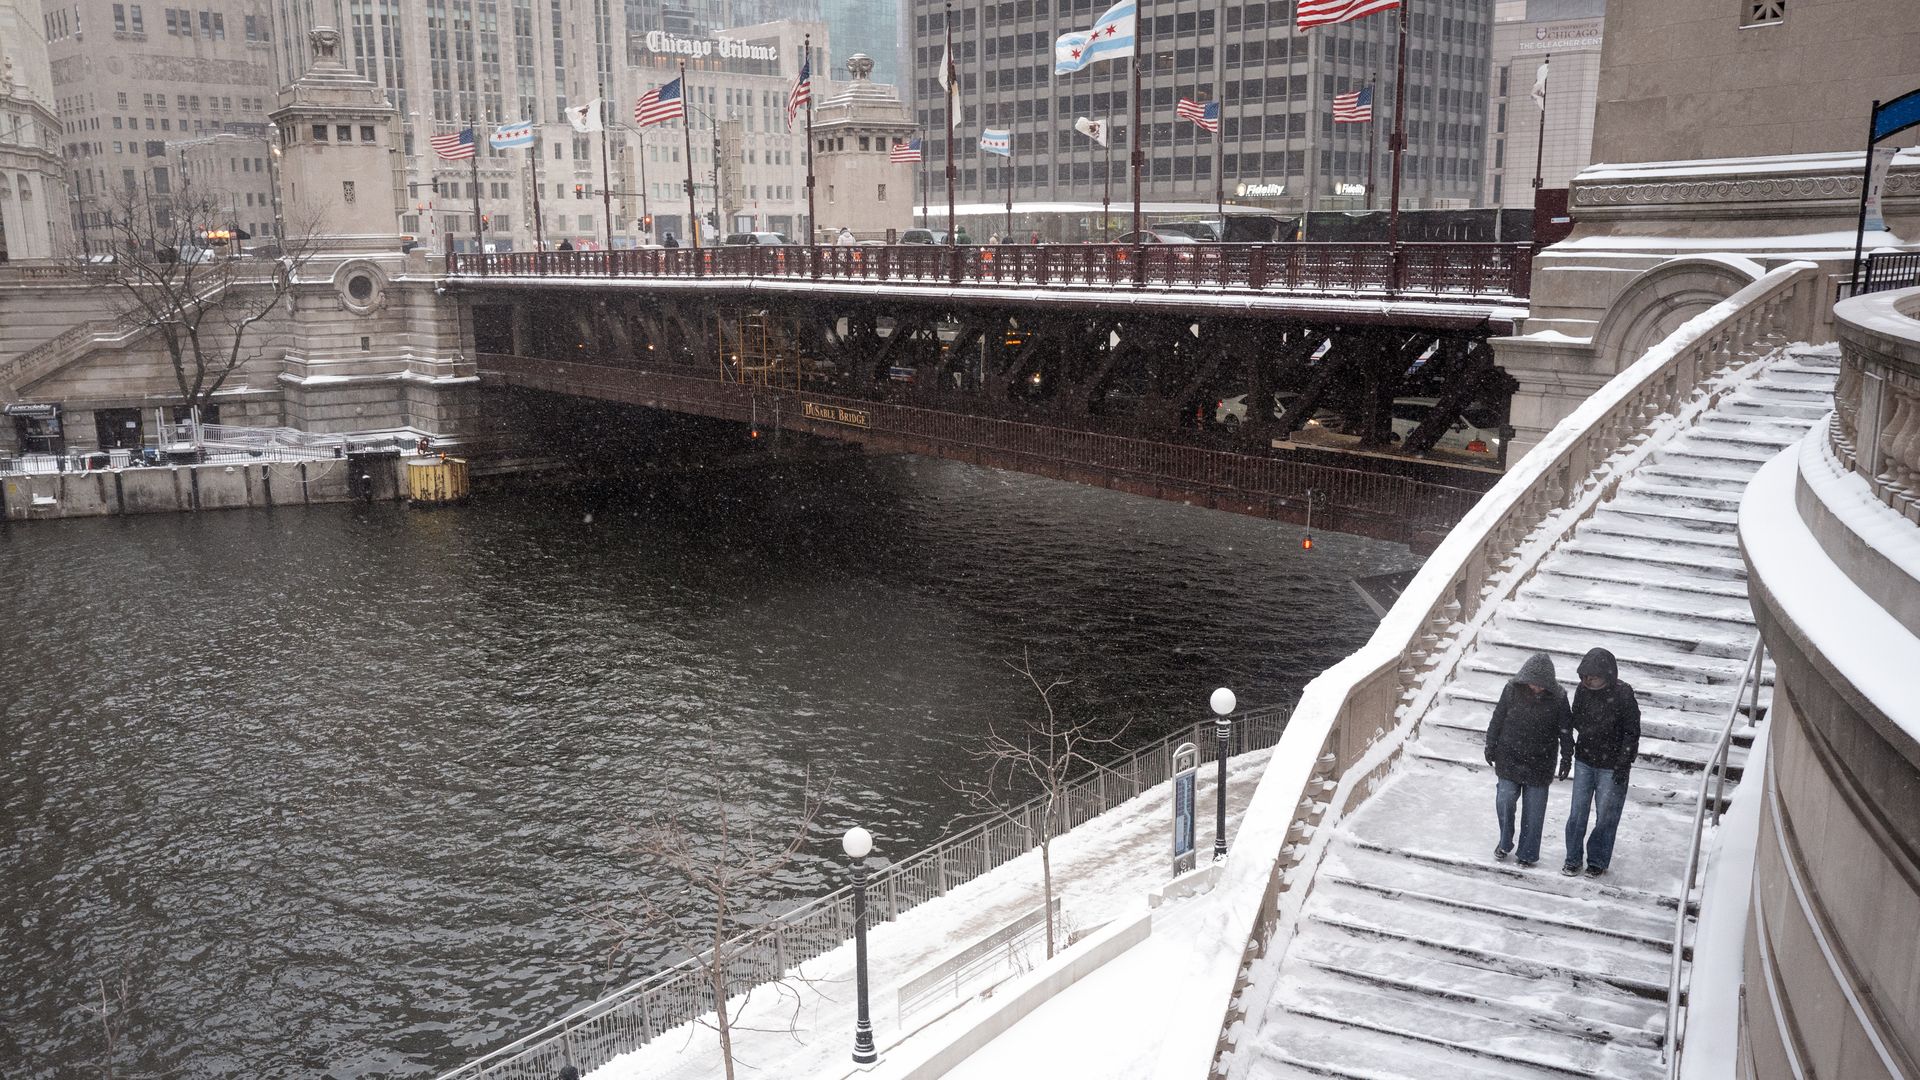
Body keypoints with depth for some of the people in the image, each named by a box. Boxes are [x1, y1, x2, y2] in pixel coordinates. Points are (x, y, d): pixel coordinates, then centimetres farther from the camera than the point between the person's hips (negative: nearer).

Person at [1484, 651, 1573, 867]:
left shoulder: (1557, 698, -11)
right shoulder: (1512, 690, -10)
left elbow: (1565, 730, -1)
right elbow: (1497, 720, 0)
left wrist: (1566, 757, 1)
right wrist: (1490, 747, 4)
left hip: (1539, 765, -1)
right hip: (1509, 759, 1)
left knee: (1534, 811, 5)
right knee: (1504, 801, -1)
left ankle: (1528, 853, 20)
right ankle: (1505, 843, 22)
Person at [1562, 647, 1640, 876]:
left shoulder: (1623, 694, -16)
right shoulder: (1583, 690, -3)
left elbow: (1632, 732, -11)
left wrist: (1623, 765, -13)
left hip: (1611, 766, -4)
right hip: (1584, 761, 4)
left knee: (1606, 816, 5)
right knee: (1578, 812, 7)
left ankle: (1598, 861, 20)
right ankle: (1573, 858, 19)